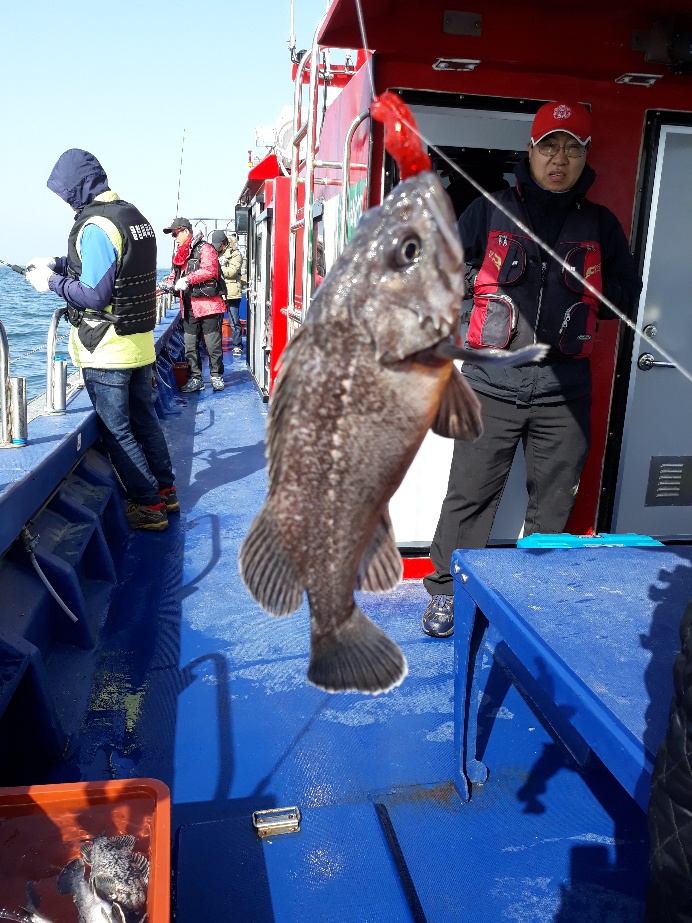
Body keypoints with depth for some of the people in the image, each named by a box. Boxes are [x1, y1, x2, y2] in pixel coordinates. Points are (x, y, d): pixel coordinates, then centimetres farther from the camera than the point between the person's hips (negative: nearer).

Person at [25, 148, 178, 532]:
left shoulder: (95, 226, -18)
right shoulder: (135, 216, 10)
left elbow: (95, 296, -21)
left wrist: (52, 281, -7)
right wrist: (59, 263, 14)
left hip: (107, 351, -9)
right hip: (140, 342, 9)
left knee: (117, 431, 2)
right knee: (144, 419, 18)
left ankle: (148, 506, 8)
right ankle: (165, 490, 29)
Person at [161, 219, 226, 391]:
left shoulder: (204, 249, -7)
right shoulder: (179, 254, 18)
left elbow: (209, 270, -21)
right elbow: (175, 275, 22)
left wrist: (187, 279, -24)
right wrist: (168, 284, 0)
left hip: (207, 304, -8)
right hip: (188, 307, 8)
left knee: (213, 344, -1)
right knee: (190, 346, 8)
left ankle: (216, 376, 12)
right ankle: (195, 379, 15)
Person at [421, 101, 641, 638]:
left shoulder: (600, 225, 12)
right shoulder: (489, 211, 6)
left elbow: (626, 295, 16)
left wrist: (584, 290, -1)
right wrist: (488, 281, -6)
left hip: (564, 390, 2)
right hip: (492, 385, -2)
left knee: (554, 504, 10)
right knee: (470, 494, 2)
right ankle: (448, 589, 18)